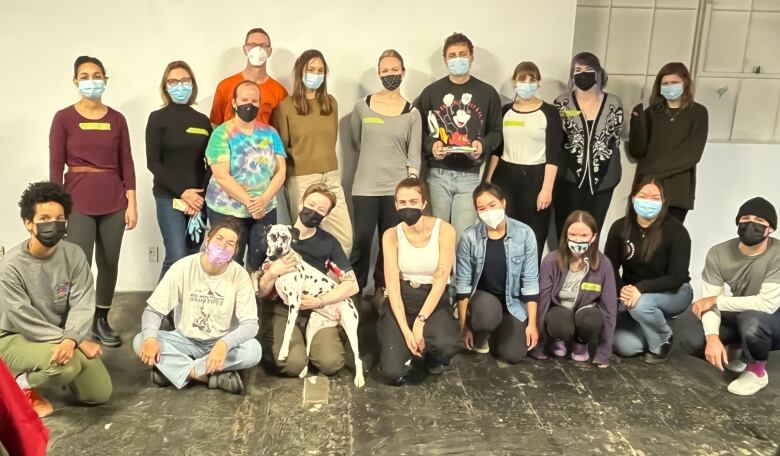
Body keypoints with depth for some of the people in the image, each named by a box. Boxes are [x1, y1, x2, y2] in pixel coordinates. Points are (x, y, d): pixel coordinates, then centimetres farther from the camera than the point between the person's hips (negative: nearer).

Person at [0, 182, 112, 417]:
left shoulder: (74, 255, -10)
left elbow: (82, 304, -15)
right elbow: (24, 319, -23)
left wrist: (71, 339, -36)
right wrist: (80, 342, -26)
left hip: (63, 336, 5)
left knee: (100, 393, 1)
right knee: (67, 363, -35)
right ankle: (22, 382, -1)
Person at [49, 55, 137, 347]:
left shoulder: (117, 119, 6)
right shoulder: (64, 118, -1)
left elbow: (126, 164, 5)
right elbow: (56, 166, -2)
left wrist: (132, 204, 0)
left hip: (113, 202, 3)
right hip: (78, 202, -2)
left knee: (109, 263, 7)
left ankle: (101, 321, 21)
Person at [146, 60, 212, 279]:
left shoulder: (203, 120, 11)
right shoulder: (158, 118, 1)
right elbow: (153, 163, -4)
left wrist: (201, 195, -5)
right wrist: (182, 192, -12)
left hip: (199, 198, 4)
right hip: (169, 197, -4)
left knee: (195, 257, 4)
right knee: (177, 258, -11)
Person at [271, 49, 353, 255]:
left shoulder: (331, 102, 9)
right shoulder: (285, 106, -5)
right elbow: (281, 147, -1)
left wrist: (326, 163, 13)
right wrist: (299, 163, 0)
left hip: (331, 177, 5)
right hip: (301, 179, -4)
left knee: (345, 238, 2)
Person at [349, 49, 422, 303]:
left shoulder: (412, 113, 4)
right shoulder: (362, 106, 3)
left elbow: (414, 155, 2)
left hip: (398, 188, 1)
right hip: (365, 187, 0)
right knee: (361, 242, -1)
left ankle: (383, 289, 22)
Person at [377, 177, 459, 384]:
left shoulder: (444, 230, -10)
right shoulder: (391, 235, -4)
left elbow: (441, 280, -13)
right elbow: (392, 284, -10)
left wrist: (420, 321, -21)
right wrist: (405, 330, -20)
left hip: (434, 300, -1)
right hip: (401, 300, 1)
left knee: (445, 345, -34)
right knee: (392, 373, -17)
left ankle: (431, 356, 5)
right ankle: (401, 348, 19)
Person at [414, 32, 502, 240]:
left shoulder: (487, 93, 7)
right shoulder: (431, 92, 6)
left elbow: (496, 131, 10)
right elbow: (418, 130, 7)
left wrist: (483, 144, -10)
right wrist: (430, 145, -12)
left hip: (471, 175, 0)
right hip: (438, 174, 0)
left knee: (464, 235, 0)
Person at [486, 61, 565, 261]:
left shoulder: (549, 112, -2)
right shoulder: (505, 111, 8)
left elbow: (554, 154, -6)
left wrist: (547, 188, -14)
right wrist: (488, 180, 9)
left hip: (536, 177, -3)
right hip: (505, 176, 3)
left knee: (533, 236, 2)